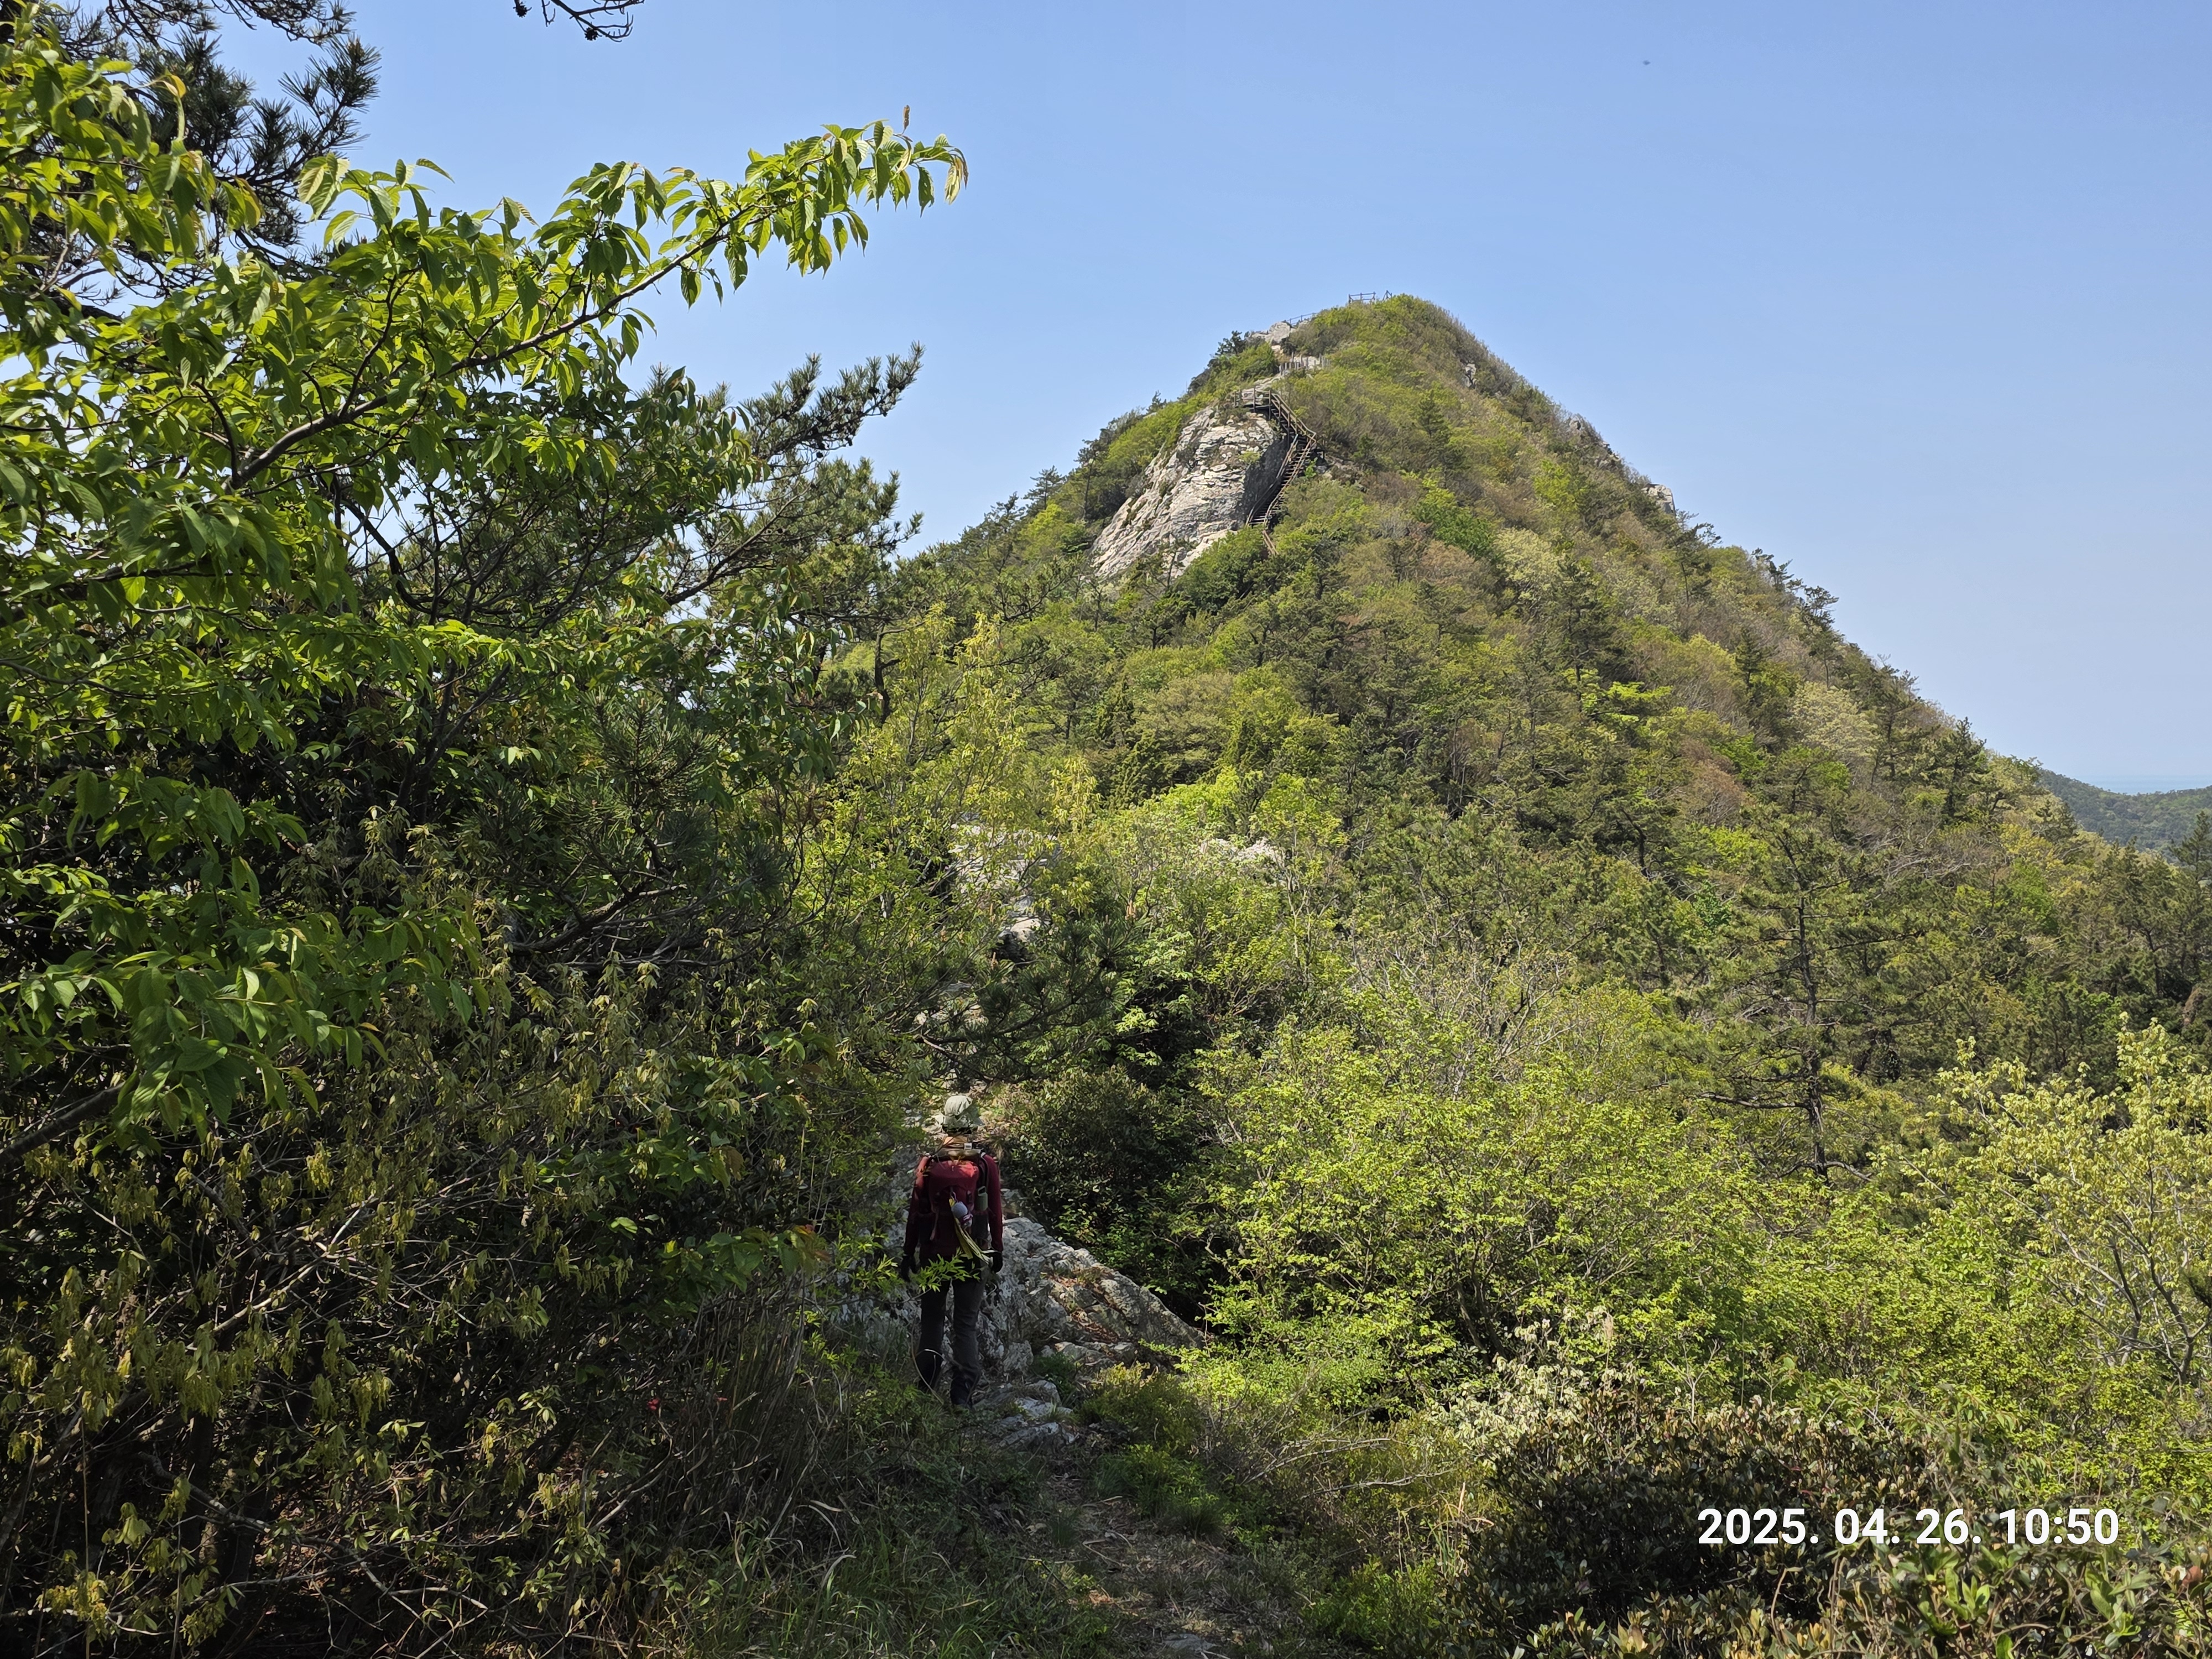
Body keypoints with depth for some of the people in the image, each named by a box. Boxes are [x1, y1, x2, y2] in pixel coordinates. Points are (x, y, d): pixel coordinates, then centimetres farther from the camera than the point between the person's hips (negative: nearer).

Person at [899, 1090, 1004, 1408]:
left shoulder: (928, 1164, -5)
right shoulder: (986, 1164, -6)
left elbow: (915, 1212, -1)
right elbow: (996, 1212, -1)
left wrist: (908, 1253, 8)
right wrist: (998, 1250, 11)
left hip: (933, 1253, 1)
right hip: (971, 1256, -1)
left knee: (932, 1318, 16)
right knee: (967, 1324, 7)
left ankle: (926, 1389, 14)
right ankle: (963, 1392, 2)